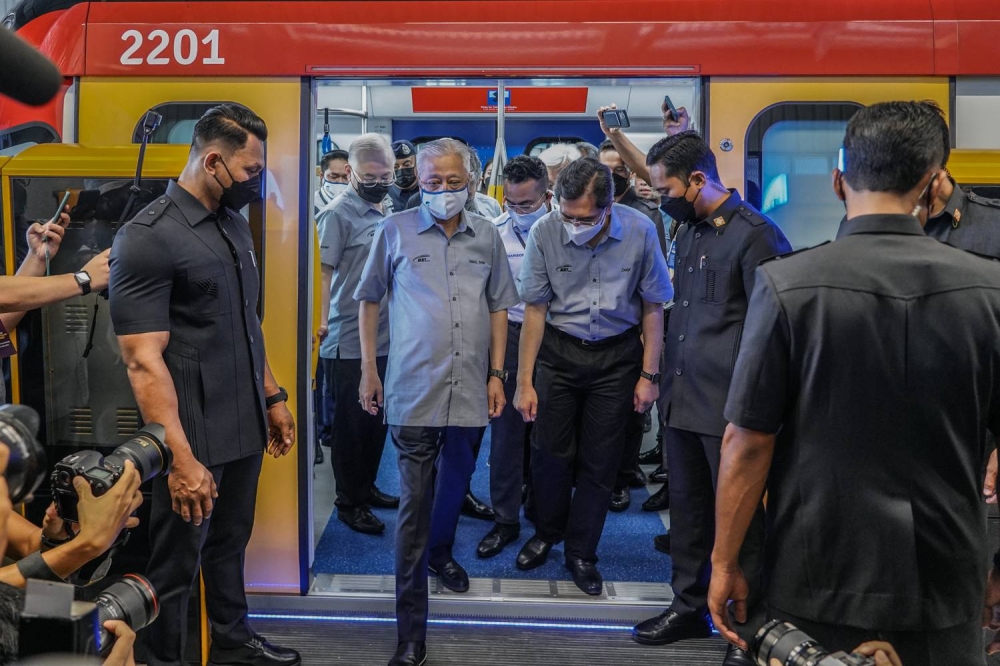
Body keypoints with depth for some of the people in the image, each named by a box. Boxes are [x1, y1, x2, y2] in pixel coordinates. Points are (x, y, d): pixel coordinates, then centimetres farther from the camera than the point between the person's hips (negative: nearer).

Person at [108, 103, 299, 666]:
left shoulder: (235, 224, 9)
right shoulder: (148, 238, -17)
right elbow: (144, 362, -21)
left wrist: (273, 396, 18)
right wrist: (180, 458, -25)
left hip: (245, 427, 7)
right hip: (194, 438, -7)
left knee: (231, 544, 22)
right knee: (177, 564, 9)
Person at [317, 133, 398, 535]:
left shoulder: (387, 211, 10)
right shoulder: (338, 214, -11)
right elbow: (324, 274, -12)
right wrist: (324, 327, -15)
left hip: (387, 338, 7)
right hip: (350, 342, -7)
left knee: (378, 420, 16)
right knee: (351, 424, 5)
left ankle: (367, 488, 32)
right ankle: (349, 503, 18)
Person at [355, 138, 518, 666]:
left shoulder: (486, 235, 7)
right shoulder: (395, 231, -1)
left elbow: (498, 307, 13)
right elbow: (369, 299, 6)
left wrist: (497, 374, 8)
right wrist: (368, 370, 2)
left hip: (471, 391, 4)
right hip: (414, 392, -3)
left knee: (456, 485, 21)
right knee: (414, 504, -3)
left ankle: (440, 553, 51)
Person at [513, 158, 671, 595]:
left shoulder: (639, 231, -16)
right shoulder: (545, 232, -16)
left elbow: (652, 306, -4)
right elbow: (535, 309, -7)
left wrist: (649, 375, -4)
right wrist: (525, 382, -5)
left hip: (617, 354, 0)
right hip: (559, 351, 0)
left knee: (599, 461, 6)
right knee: (549, 452, 4)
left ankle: (581, 553, 24)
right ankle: (548, 531, 33)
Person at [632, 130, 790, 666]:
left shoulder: (754, 234, -13)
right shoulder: (688, 232, 12)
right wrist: (665, 378, 15)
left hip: (729, 406, -7)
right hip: (681, 399, 7)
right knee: (687, 508, 16)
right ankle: (688, 607, 30)